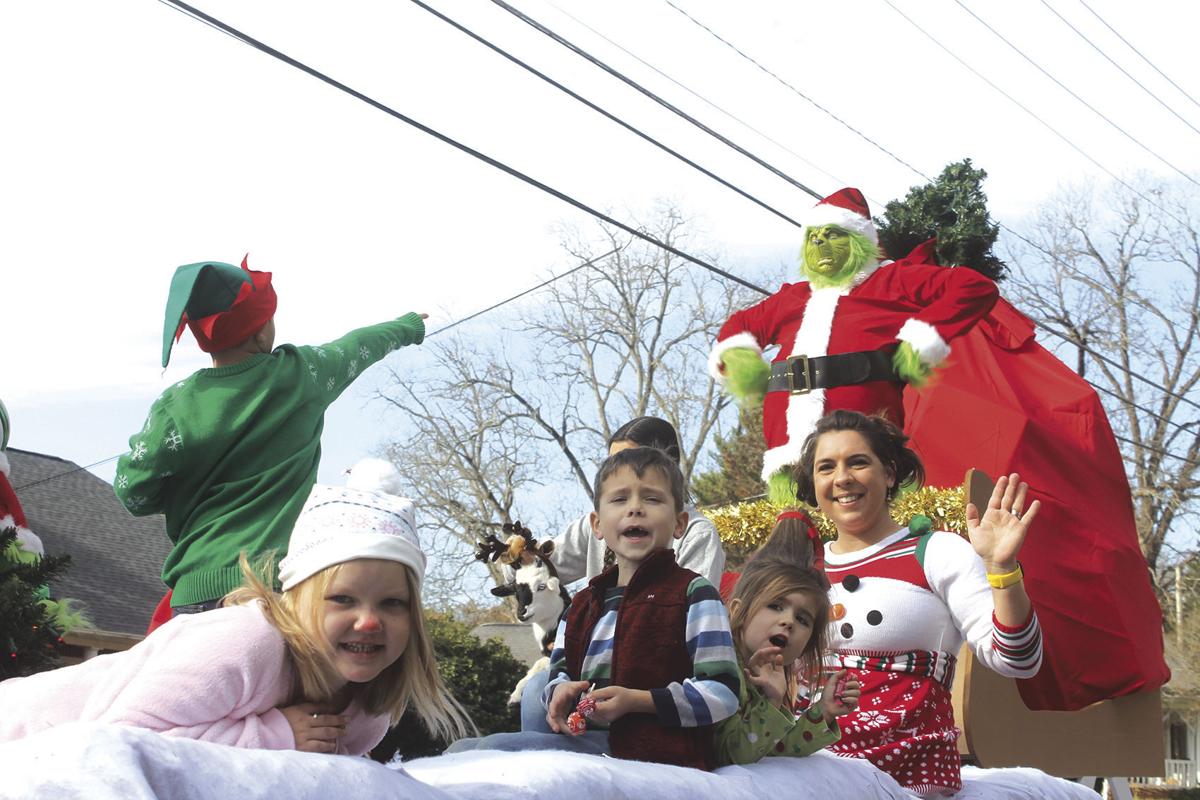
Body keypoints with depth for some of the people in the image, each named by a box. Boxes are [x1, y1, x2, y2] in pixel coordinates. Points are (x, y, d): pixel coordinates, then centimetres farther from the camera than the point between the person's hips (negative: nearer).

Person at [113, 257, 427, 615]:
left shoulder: (175, 407, -3)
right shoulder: (301, 375, -1)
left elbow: (133, 495, 5)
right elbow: (364, 345, 20)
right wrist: (411, 324, 40)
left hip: (197, 589, 0)